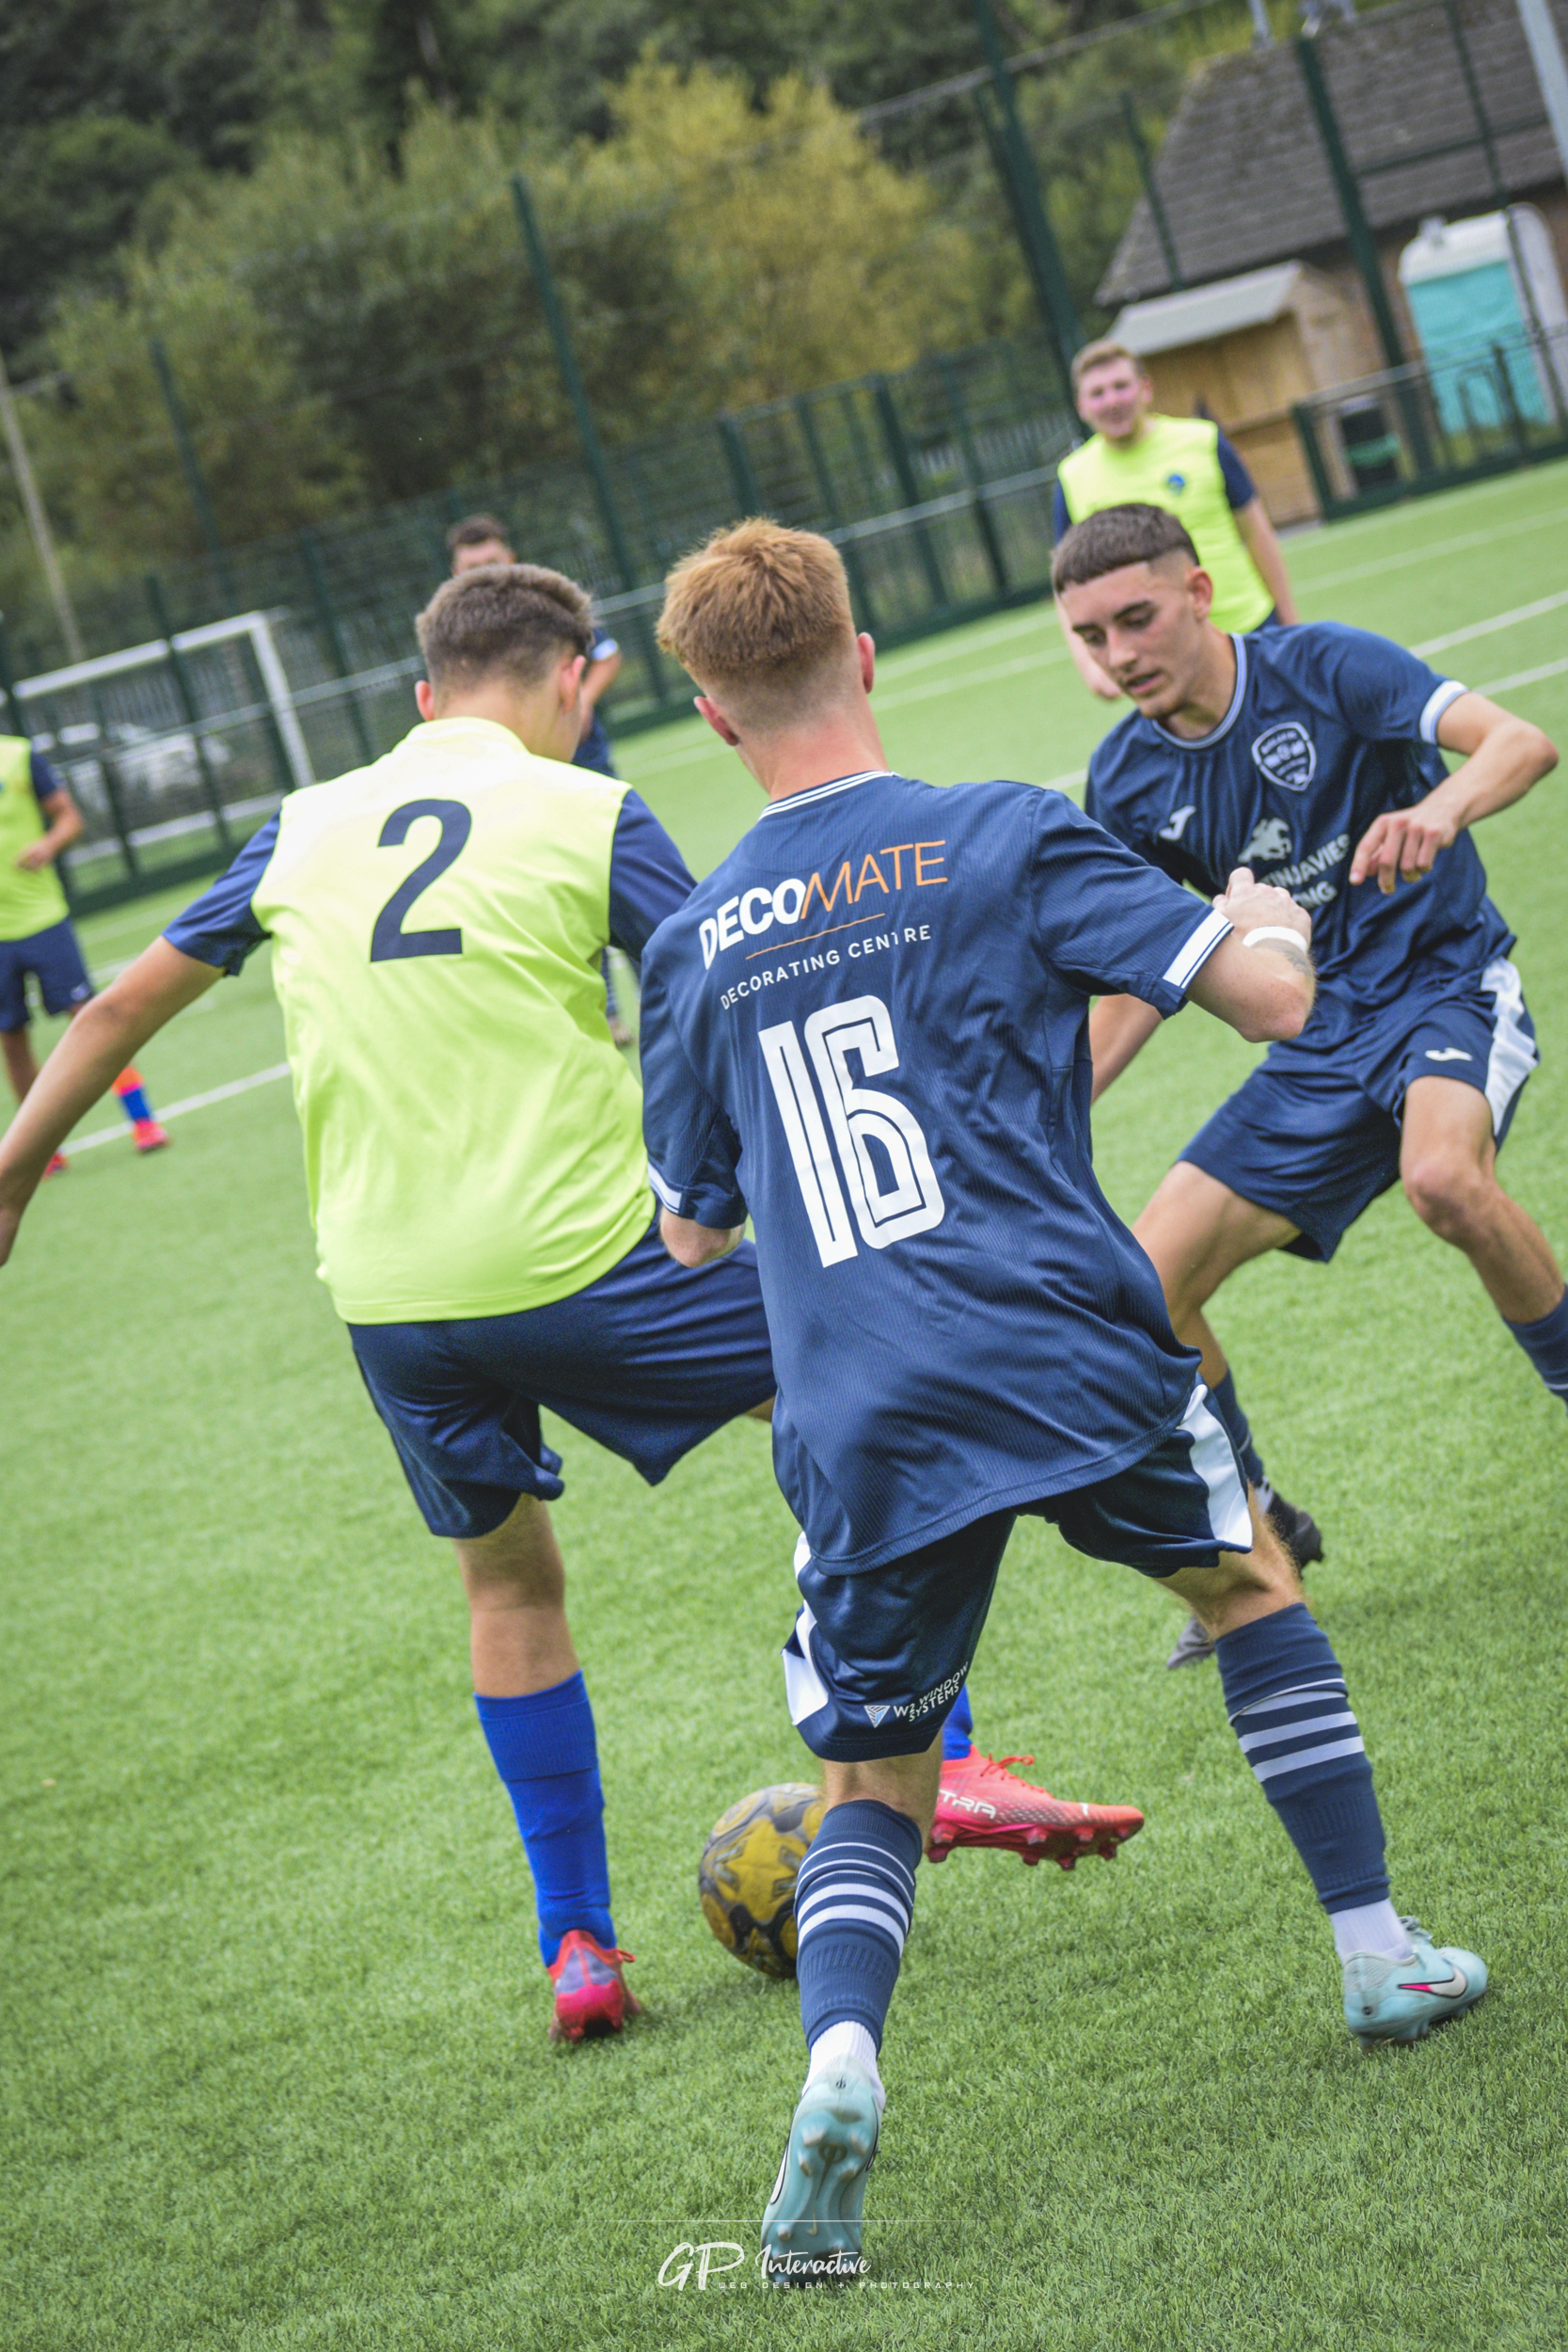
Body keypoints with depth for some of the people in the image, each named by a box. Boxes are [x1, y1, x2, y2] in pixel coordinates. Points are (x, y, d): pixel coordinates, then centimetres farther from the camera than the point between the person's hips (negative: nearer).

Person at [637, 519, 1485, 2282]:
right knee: (1249, 1577, 27)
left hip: (857, 1427, 2)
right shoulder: (1005, 839, 0)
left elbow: (692, 1233, 18)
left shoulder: (692, 944, 10)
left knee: (870, 1784, 14)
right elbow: (1273, 1000, -5)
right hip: (1063, 1357, -2)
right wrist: (1268, 914, 18)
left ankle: (838, 2051, -15)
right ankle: (1379, 1957, 25)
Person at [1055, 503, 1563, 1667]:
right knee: (1151, 1285, -4)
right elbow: (1142, 977, 11)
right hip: (1321, 1038, 5)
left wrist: (1440, 808, -48)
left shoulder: (1324, 666, -14)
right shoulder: (1126, 784, 0)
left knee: (1444, 1177, -38)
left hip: (1447, 982, -5)